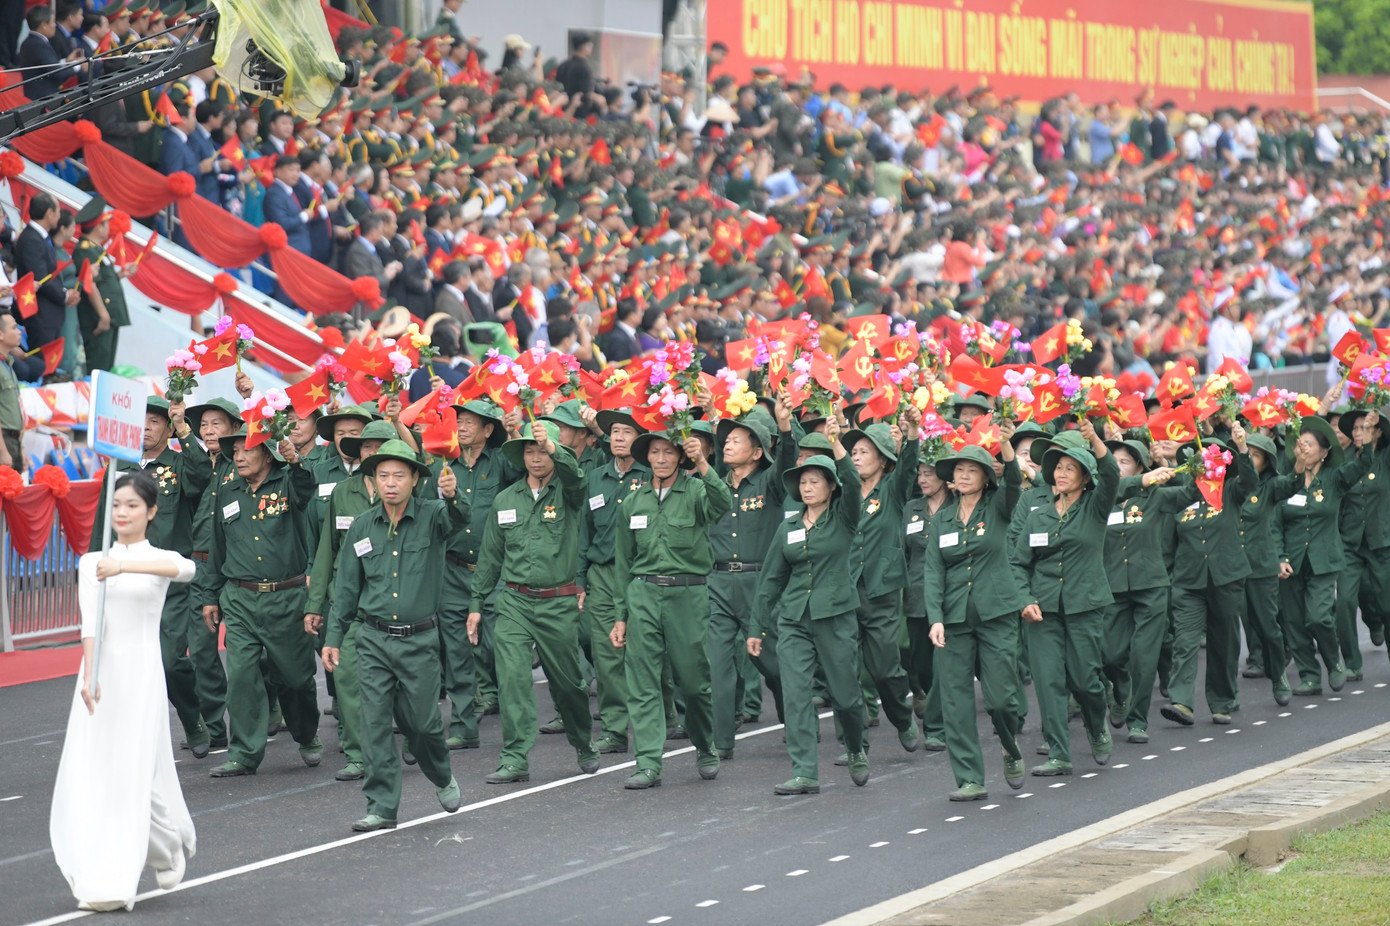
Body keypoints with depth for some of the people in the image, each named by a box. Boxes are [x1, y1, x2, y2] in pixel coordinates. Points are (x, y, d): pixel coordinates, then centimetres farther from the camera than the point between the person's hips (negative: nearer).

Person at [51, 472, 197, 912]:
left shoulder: (159, 558, 2)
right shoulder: (92, 562, 8)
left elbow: (184, 570, -24)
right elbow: (90, 621, -4)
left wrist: (124, 567, -37)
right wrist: (89, 675, -19)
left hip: (141, 673, -3)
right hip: (101, 672, 3)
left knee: (134, 773, -6)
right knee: (88, 774, -2)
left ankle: (170, 845, 21)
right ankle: (94, 880, 5)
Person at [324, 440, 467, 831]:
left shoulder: (431, 516, -4)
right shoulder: (362, 526, 4)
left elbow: (457, 518, -28)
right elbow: (346, 586, 10)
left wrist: (452, 495, -51)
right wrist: (333, 637, 8)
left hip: (419, 640, -2)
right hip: (374, 640, 2)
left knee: (422, 722, 6)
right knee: (374, 723, -2)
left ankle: (442, 777, 35)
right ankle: (382, 807, 4)